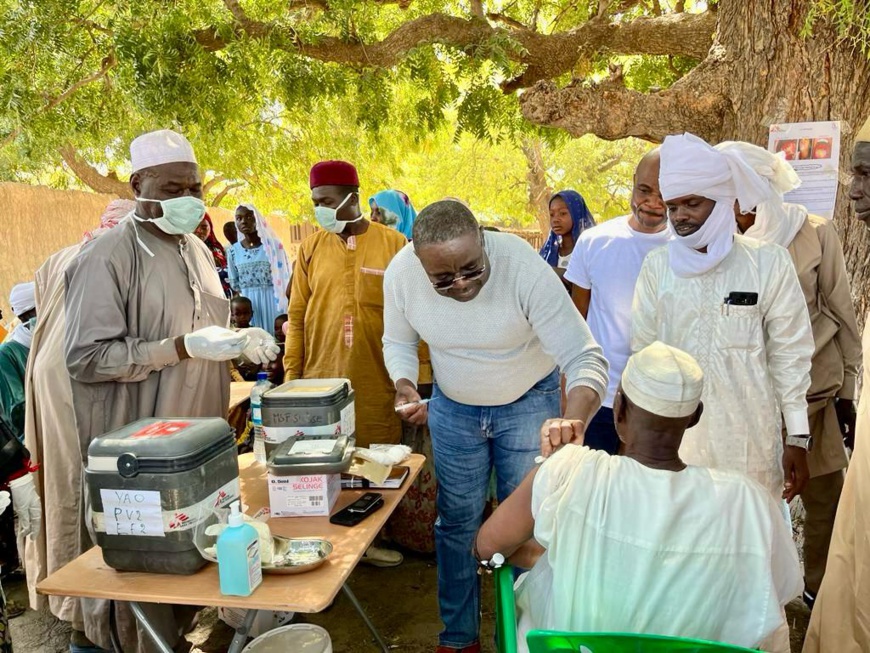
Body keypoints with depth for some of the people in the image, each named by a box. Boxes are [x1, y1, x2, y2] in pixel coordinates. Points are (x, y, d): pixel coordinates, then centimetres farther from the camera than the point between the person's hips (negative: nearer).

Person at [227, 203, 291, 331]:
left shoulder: (272, 244, -1)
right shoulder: (233, 251, 5)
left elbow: (284, 276, 2)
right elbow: (235, 285, 11)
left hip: (273, 301, -2)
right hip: (247, 303, 2)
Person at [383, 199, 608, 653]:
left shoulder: (525, 267, -33)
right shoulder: (400, 274, -22)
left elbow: (586, 358, -32)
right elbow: (398, 342, -2)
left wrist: (574, 419, -51)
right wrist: (405, 385, -23)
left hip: (529, 403, -2)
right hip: (453, 407, 3)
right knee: (456, 523, 13)